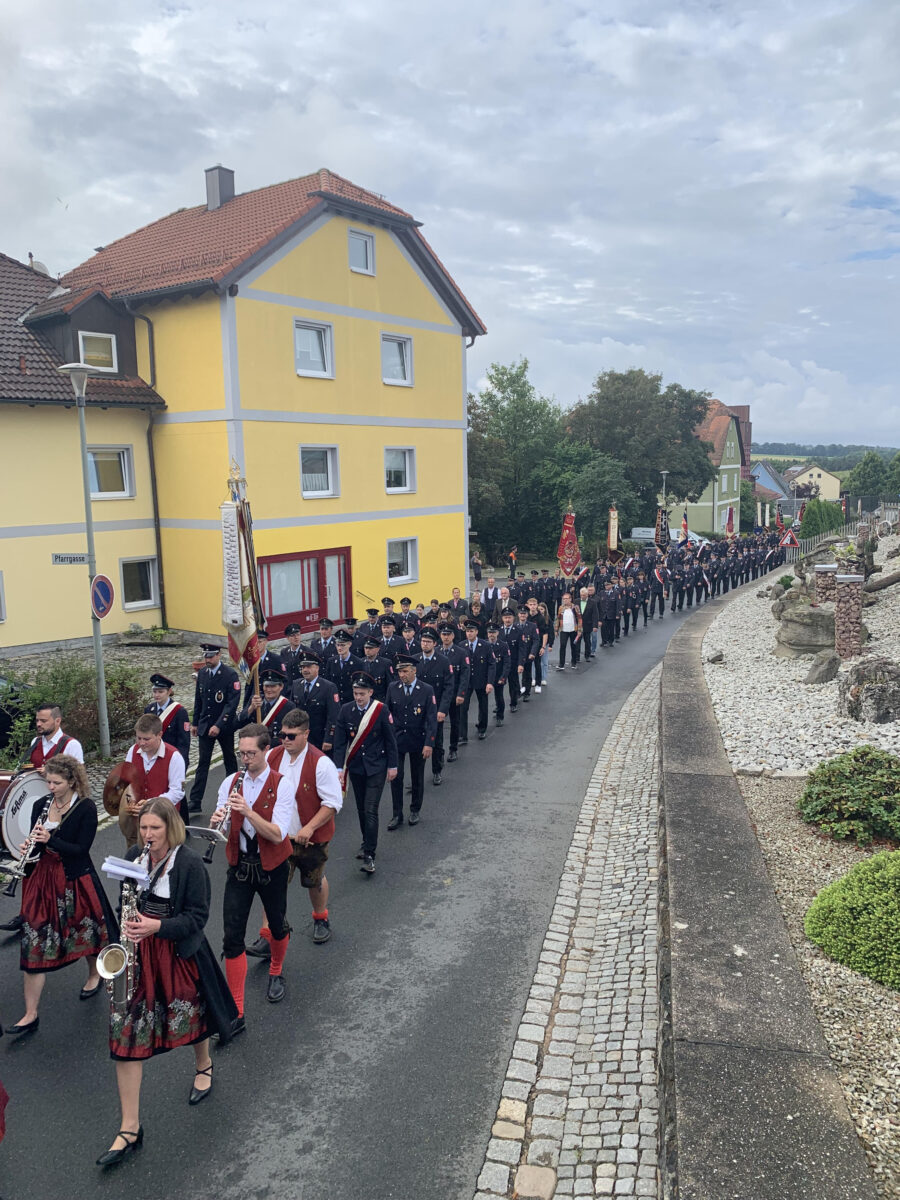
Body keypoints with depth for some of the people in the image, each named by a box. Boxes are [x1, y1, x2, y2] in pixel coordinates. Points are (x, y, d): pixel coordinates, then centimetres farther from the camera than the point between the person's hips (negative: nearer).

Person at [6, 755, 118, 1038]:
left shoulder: (86, 808, -13)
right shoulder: (40, 805, 1)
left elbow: (82, 849, -17)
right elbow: (36, 843, 8)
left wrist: (50, 840, -29)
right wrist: (29, 846, -15)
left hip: (75, 880, -4)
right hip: (43, 879, 4)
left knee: (86, 930, 16)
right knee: (34, 945, 1)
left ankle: (94, 974, 46)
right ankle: (30, 1016, 9)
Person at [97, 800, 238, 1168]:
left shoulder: (189, 864, -17)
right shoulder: (134, 856, -2)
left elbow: (198, 916, -14)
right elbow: (128, 900, 14)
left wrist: (157, 926, -26)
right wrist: (129, 920, -8)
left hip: (179, 953, -4)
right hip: (138, 952, 4)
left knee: (190, 1015, 16)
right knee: (125, 1032, 0)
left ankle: (203, 1065, 50)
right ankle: (129, 1128, 11)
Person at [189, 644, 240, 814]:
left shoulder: (230, 674, -13)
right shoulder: (202, 674, 4)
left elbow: (232, 702, -18)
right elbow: (198, 700, 13)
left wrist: (219, 725, -23)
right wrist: (195, 723, 11)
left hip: (224, 725, -4)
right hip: (205, 725, 4)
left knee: (229, 761, 11)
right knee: (202, 763, 0)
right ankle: (195, 802, -1)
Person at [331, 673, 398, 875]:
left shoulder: (381, 711, -11)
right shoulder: (346, 711, -5)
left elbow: (390, 740, -3)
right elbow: (339, 742, -3)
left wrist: (392, 766, -2)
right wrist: (339, 768, -9)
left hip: (376, 767, -3)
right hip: (355, 767, 3)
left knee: (370, 810, -9)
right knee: (361, 809, 15)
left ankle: (369, 855, -6)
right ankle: (367, 842, 35)